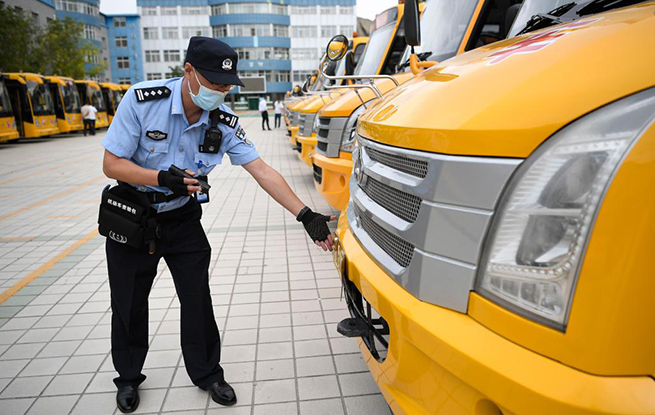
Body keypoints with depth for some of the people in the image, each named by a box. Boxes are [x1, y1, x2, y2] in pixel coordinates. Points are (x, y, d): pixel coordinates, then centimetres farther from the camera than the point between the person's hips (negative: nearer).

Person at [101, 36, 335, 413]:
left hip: (181, 218, 2)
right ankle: (129, 377, 36)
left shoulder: (224, 122, -14)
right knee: (129, 304, 11)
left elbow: (263, 171, -16)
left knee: (198, 300, 4)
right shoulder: (142, 99, -22)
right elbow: (112, 164, -17)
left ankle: (207, 373, 27)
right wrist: (163, 179, -33)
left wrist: (306, 216, -23)